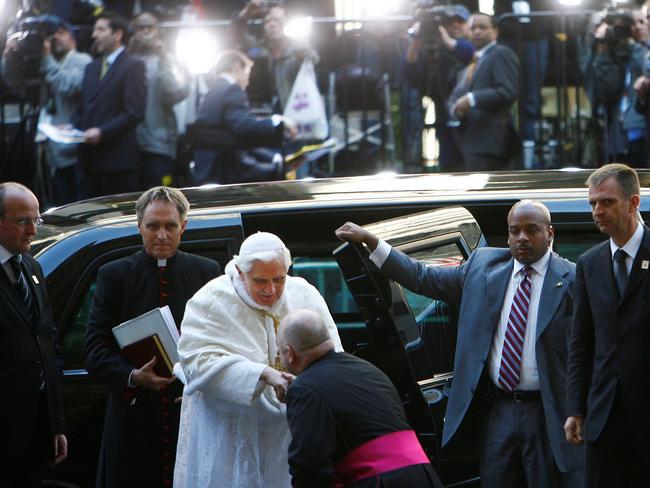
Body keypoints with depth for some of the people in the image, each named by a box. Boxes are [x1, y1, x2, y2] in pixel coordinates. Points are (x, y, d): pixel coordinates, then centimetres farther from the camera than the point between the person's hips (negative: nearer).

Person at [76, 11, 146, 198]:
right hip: (90, 158, 7)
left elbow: (135, 113, -13)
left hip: (117, 159, -7)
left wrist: (102, 132, -19)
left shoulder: (133, 66, -5)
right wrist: (74, 127, 4)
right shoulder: (92, 67, 20)